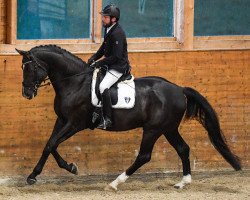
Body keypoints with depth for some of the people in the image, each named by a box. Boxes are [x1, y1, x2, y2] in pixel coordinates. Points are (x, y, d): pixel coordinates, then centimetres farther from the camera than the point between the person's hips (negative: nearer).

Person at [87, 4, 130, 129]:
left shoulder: (117, 33, -21)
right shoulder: (109, 30, 10)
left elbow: (116, 56, -24)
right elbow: (103, 49, 21)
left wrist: (99, 63, -20)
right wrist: (93, 58, 5)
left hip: (119, 67, -11)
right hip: (110, 66, 11)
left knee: (103, 87, -30)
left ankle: (107, 119, -29)